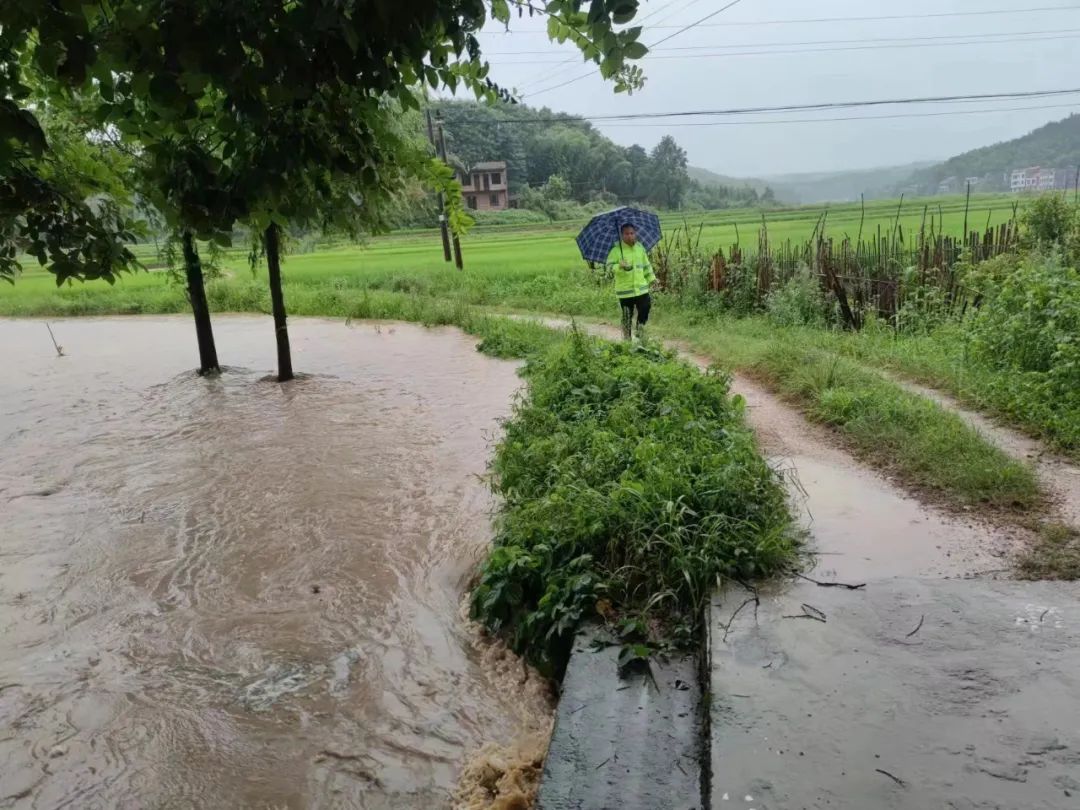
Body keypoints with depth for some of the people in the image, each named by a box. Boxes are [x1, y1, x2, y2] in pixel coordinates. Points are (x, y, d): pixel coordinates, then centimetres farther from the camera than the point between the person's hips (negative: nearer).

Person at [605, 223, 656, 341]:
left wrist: (651, 278, 14)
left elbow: (647, 265, 17)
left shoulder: (640, 248, 8)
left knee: (645, 311, 1)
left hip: (641, 288, 4)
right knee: (627, 316, 4)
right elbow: (610, 266, -16)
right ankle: (627, 339, 19)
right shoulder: (616, 250, -8)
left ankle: (639, 335, 23)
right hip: (625, 290, -4)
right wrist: (620, 266, -35)